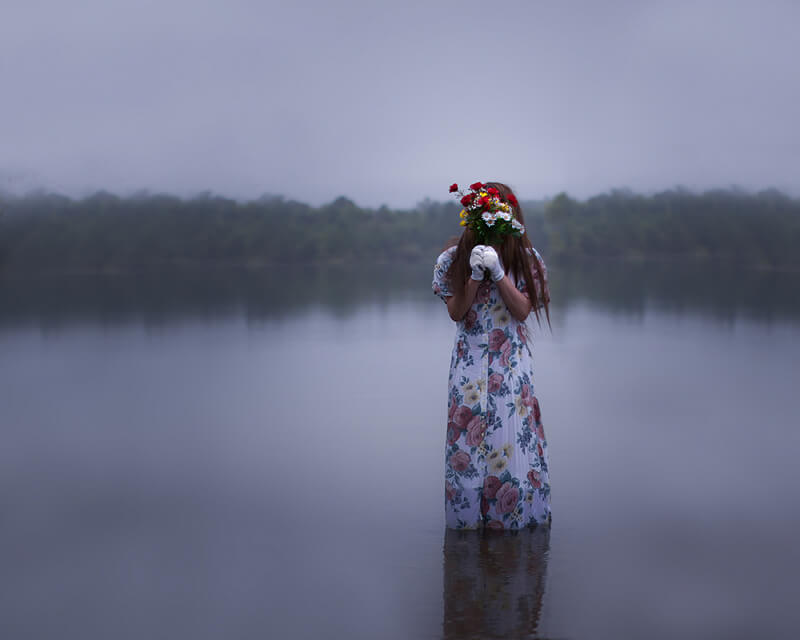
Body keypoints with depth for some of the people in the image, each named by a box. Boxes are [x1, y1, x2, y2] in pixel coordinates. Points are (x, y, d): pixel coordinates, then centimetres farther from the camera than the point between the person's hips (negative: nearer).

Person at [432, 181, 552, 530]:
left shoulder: (526, 257, -1)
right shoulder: (453, 258, -1)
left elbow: (523, 310, -8)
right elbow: (455, 312, -4)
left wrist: (498, 273, -20)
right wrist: (475, 275, -18)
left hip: (512, 361, 0)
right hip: (470, 359, 0)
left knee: (512, 435, -2)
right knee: (469, 437, 0)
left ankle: (515, 514, 10)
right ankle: (470, 515, 12)